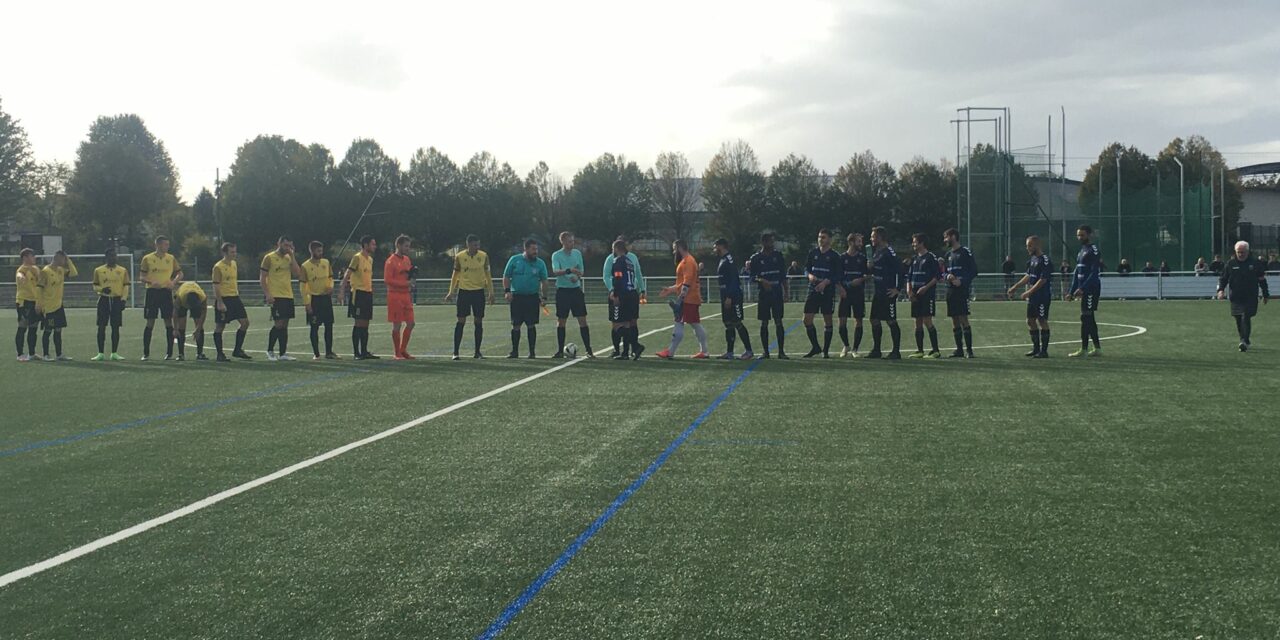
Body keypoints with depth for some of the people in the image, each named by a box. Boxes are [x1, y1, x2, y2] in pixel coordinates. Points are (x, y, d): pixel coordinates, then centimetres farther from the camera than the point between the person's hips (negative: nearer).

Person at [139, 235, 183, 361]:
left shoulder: (171, 258, 7)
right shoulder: (147, 258, 0)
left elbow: (179, 274, 13)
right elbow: (141, 277, 1)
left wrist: (173, 282, -7)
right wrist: (151, 282, -19)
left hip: (166, 291, 2)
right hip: (152, 292, -2)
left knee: (168, 322, 1)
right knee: (150, 323, -1)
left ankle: (169, 353, 8)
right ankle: (146, 353, 6)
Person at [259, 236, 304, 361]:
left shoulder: (289, 258, 13)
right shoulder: (269, 258, -3)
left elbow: (298, 274, 0)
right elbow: (262, 278, -4)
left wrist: (292, 256, -2)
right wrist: (268, 294, -13)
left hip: (288, 296, 6)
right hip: (275, 296, -6)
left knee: (284, 324, 6)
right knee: (278, 324, -9)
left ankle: (283, 353, 8)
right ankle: (270, 351, 6)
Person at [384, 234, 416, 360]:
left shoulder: (407, 260, 15)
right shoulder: (391, 261, -10)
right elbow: (387, 280, -17)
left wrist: (412, 273, 4)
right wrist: (406, 283, -19)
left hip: (406, 295, 8)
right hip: (395, 296, -8)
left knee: (410, 323, 5)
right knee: (397, 325, -2)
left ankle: (403, 350, 17)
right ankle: (397, 354, 6)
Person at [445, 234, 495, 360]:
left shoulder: (484, 256, 0)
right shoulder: (459, 257, -2)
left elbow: (487, 274, 8)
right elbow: (455, 274, 7)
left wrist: (491, 292, 5)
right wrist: (451, 292, 4)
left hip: (479, 292, 1)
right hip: (463, 291, -1)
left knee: (478, 321, 3)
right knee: (461, 321, -3)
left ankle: (477, 352, 12)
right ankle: (455, 352, 0)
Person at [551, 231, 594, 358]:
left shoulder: (577, 253, 8)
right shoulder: (556, 255, -5)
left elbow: (581, 270, 13)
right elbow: (555, 271, -21)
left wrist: (577, 277, -9)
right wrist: (569, 271, -37)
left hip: (576, 290, 3)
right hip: (562, 290, -3)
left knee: (582, 320, -2)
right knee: (561, 322, 3)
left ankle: (588, 350, -1)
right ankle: (560, 351, 11)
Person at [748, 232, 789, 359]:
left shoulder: (777, 255, 7)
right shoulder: (756, 258, 1)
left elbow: (783, 275, 10)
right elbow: (752, 276, 0)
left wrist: (786, 292, 6)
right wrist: (761, 280, -20)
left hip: (777, 293, 1)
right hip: (763, 295, -1)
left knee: (778, 322, -3)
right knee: (764, 323, 2)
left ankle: (781, 352, 0)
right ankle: (765, 352, 10)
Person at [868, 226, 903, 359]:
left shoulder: (889, 252, -14)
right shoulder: (876, 252, 15)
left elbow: (899, 271, -19)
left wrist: (898, 289, -20)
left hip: (888, 293, -9)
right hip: (877, 293, 9)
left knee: (891, 321, -5)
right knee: (874, 320, 10)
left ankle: (896, 351, 1)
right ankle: (876, 350, 17)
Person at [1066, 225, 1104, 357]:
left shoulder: (1093, 250, -11)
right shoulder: (1081, 251, 18)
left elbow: (1095, 272, -19)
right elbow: (1077, 273, 21)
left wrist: (1082, 288, -25)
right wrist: (1071, 292, 15)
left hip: (1091, 289, -9)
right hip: (1084, 290, 9)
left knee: (1086, 318, -9)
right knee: (1089, 319, 10)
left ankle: (1083, 349, -8)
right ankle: (1097, 348, 14)